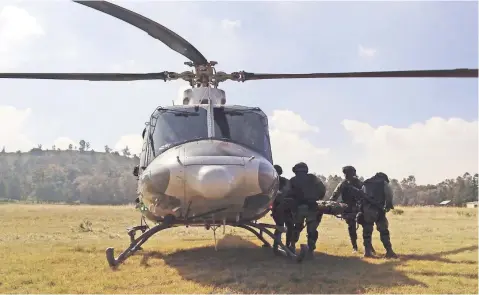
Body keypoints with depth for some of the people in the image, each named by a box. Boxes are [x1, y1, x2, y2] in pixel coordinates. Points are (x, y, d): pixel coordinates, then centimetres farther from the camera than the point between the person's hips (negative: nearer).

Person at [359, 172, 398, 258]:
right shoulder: (384, 183, 15)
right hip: (378, 210, -3)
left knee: (367, 230, 11)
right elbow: (389, 195, 1)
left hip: (366, 209, 3)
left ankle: (367, 251, 9)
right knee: (384, 230, 4)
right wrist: (388, 206, 14)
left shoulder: (366, 184, 24)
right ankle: (389, 251, -2)